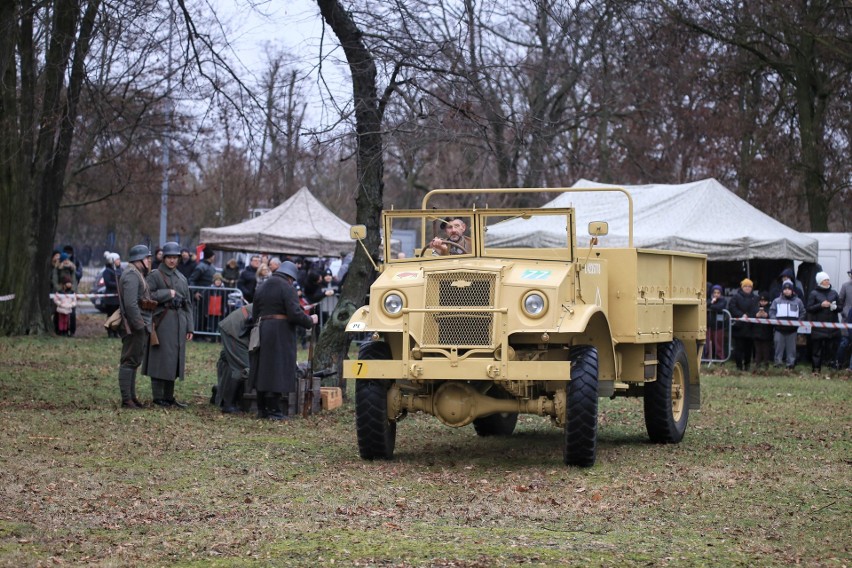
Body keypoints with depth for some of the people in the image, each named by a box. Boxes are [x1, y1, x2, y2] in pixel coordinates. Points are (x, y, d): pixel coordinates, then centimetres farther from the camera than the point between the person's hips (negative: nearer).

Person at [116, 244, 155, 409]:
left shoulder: (138, 274, 19)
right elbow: (131, 304, -23)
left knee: (133, 362, 14)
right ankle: (126, 399, -7)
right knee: (129, 361, -8)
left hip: (139, 326, 11)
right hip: (134, 327, -11)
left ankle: (131, 396, 20)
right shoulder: (131, 275, -14)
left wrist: (144, 324, 16)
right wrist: (139, 325, -23)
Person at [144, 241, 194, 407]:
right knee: (160, 359, -5)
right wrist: (167, 294, -13)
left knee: (174, 360, 8)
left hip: (179, 322, 6)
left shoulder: (181, 278, 16)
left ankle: (169, 397, 15)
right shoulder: (155, 275, -1)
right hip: (162, 322, -6)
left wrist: (189, 327, 11)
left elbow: (188, 304, 16)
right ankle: (158, 398, -1)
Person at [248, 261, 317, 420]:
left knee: (262, 371, 11)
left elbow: (255, 315, 16)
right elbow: (295, 314, -17)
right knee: (278, 370, -3)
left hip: (262, 331, 7)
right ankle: (274, 410, -4)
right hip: (281, 334, -7)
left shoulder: (262, 288, 14)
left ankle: (262, 408, 15)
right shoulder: (287, 288, -9)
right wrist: (310, 321, -2)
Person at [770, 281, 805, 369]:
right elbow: (772, 312, 5)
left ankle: (790, 362, 7)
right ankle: (778, 361, 1)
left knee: (791, 346, 3)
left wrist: (798, 321, -2)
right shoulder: (777, 301, 8)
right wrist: (775, 320, -11)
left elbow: (802, 313, 12)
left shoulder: (798, 301, 10)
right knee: (779, 345, -2)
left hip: (792, 328, 0)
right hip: (780, 328, 0)